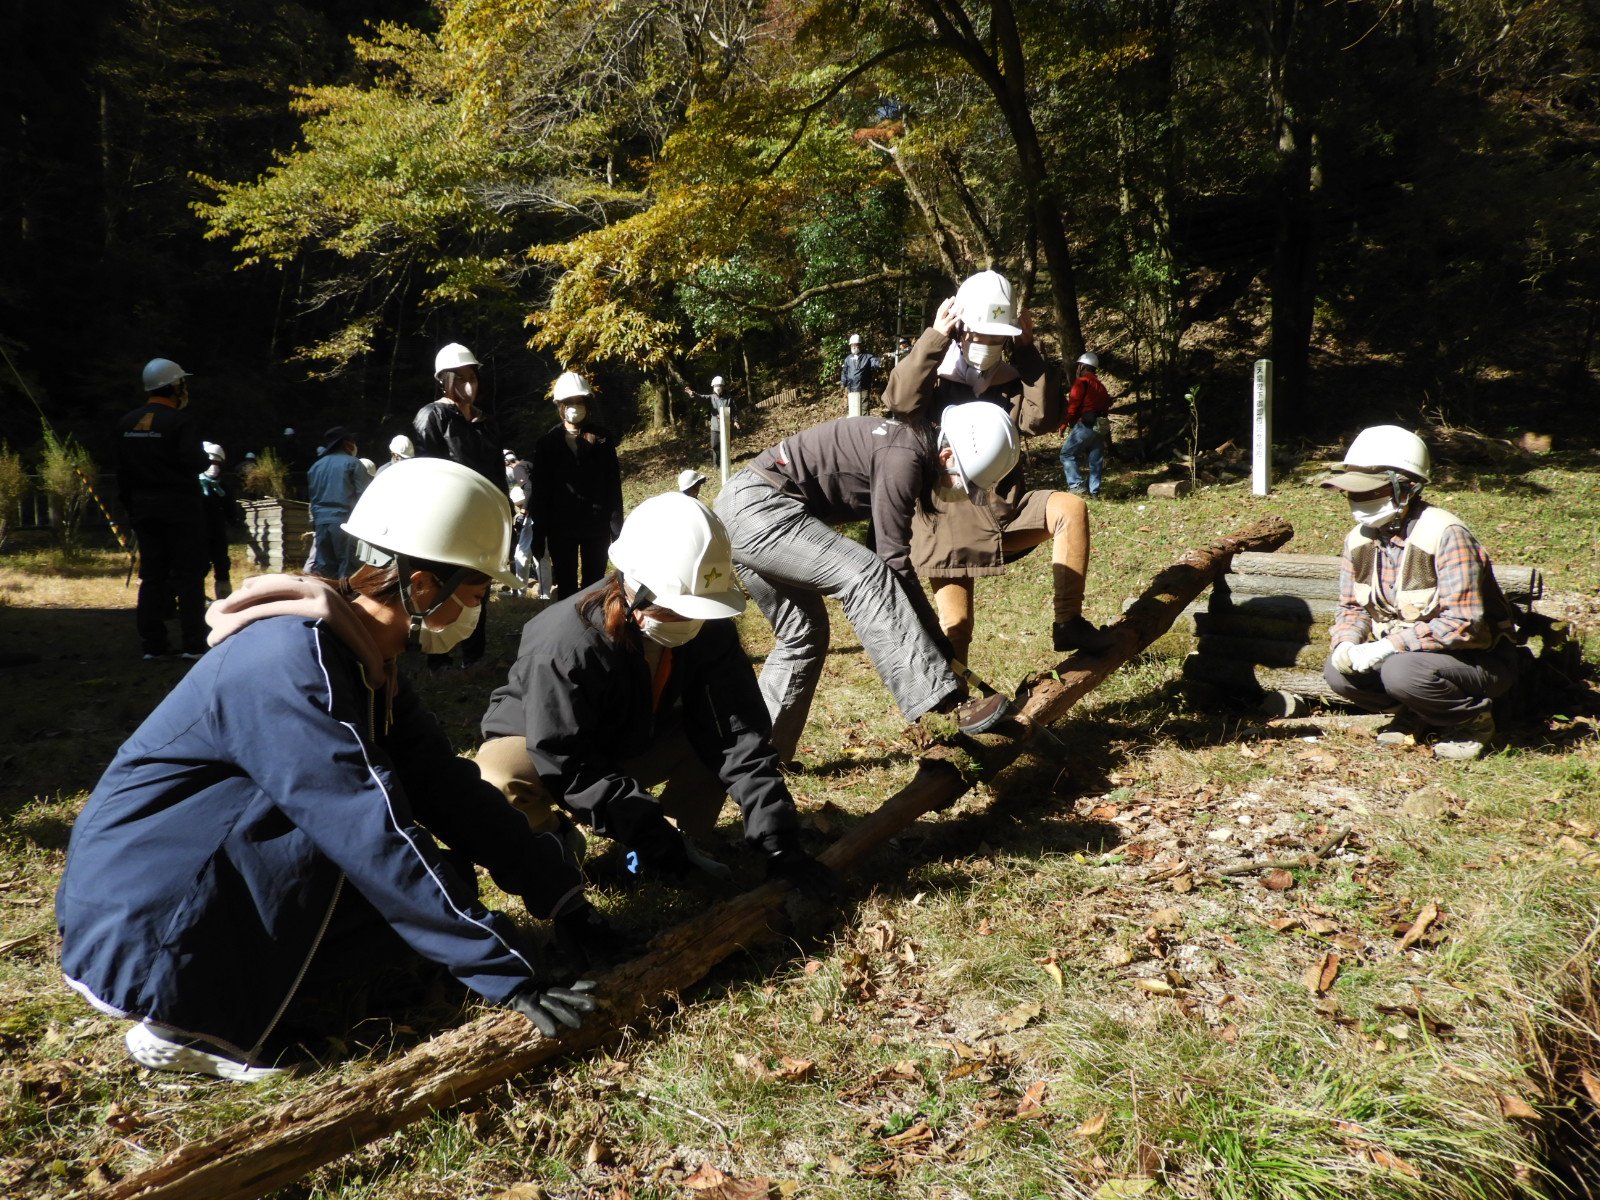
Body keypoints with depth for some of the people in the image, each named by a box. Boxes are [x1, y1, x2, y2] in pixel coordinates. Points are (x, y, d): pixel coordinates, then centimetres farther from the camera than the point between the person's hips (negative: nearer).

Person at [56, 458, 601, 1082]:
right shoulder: (293, 662, -27)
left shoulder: (364, 654, 2)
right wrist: (515, 976, -31)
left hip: (222, 875, 9)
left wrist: (564, 900, -5)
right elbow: (377, 834, -32)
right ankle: (199, 1025, -13)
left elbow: (449, 786, -1)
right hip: (138, 916, -9)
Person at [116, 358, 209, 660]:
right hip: (179, 507, -6)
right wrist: (202, 458, 2)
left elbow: (123, 470, 11)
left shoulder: (127, 423, 8)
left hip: (143, 508, 6)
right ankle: (193, 644, -4)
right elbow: (196, 463, -21)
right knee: (189, 575, -1)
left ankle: (152, 644, 11)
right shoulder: (177, 421, -14)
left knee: (151, 575, 10)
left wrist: (129, 504, 18)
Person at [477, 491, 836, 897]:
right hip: (542, 750, -4)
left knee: (725, 731, -17)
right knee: (499, 779, -37)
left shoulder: (708, 628, -21)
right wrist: (647, 829, -36)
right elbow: (568, 767, -31)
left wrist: (776, 841, -29)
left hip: (636, 745, 4)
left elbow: (740, 734, -22)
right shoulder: (564, 646, -35)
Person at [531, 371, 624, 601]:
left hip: (596, 526, 0)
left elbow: (613, 484, -3)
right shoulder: (547, 441, -1)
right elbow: (540, 491, 0)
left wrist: (617, 526, -8)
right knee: (566, 588, 9)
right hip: (561, 528, 0)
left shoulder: (600, 437, -1)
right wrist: (538, 536, -3)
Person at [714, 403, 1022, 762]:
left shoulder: (910, 449, 13)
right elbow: (895, 562, -17)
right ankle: (942, 708, -29)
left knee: (803, 635, 14)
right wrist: (941, 647, -11)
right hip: (759, 506, -10)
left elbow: (890, 555, 19)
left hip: (742, 511, 10)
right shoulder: (903, 457, -17)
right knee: (865, 576, -22)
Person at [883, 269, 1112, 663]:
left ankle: (1068, 623, -14)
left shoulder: (1009, 381, 10)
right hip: (949, 520, -3)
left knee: (1070, 507, -22)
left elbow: (1042, 418, -8)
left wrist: (1028, 351, -9)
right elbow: (900, 403, -23)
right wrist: (933, 339, -24)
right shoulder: (935, 377, -1)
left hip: (1006, 510, 3)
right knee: (955, 629, -8)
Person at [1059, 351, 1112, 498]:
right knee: (1095, 459, 7)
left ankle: (1076, 486, -13)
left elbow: (1073, 405, -12)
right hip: (1100, 426, 8)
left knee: (1067, 454, -3)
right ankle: (1094, 491, 5)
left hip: (1085, 425, -8)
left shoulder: (1082, 382, -4)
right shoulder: (1100, 385, 22)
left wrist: (1064, 424, -6)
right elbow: (1106, 406, 19)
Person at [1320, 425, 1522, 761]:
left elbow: (1463, 624, -30)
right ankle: (1419, 716, 10)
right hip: (1407, 653, 7)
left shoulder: (1446, 536, -24)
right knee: (1338, 671, -13)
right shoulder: (1360, 538, -1)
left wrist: (1387, 646, -33)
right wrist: (1346, 645, -15)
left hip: (1480, 660, -7)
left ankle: (1472, 719, -3)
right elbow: (1353, 607, 8)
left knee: (1403, 673, -34)